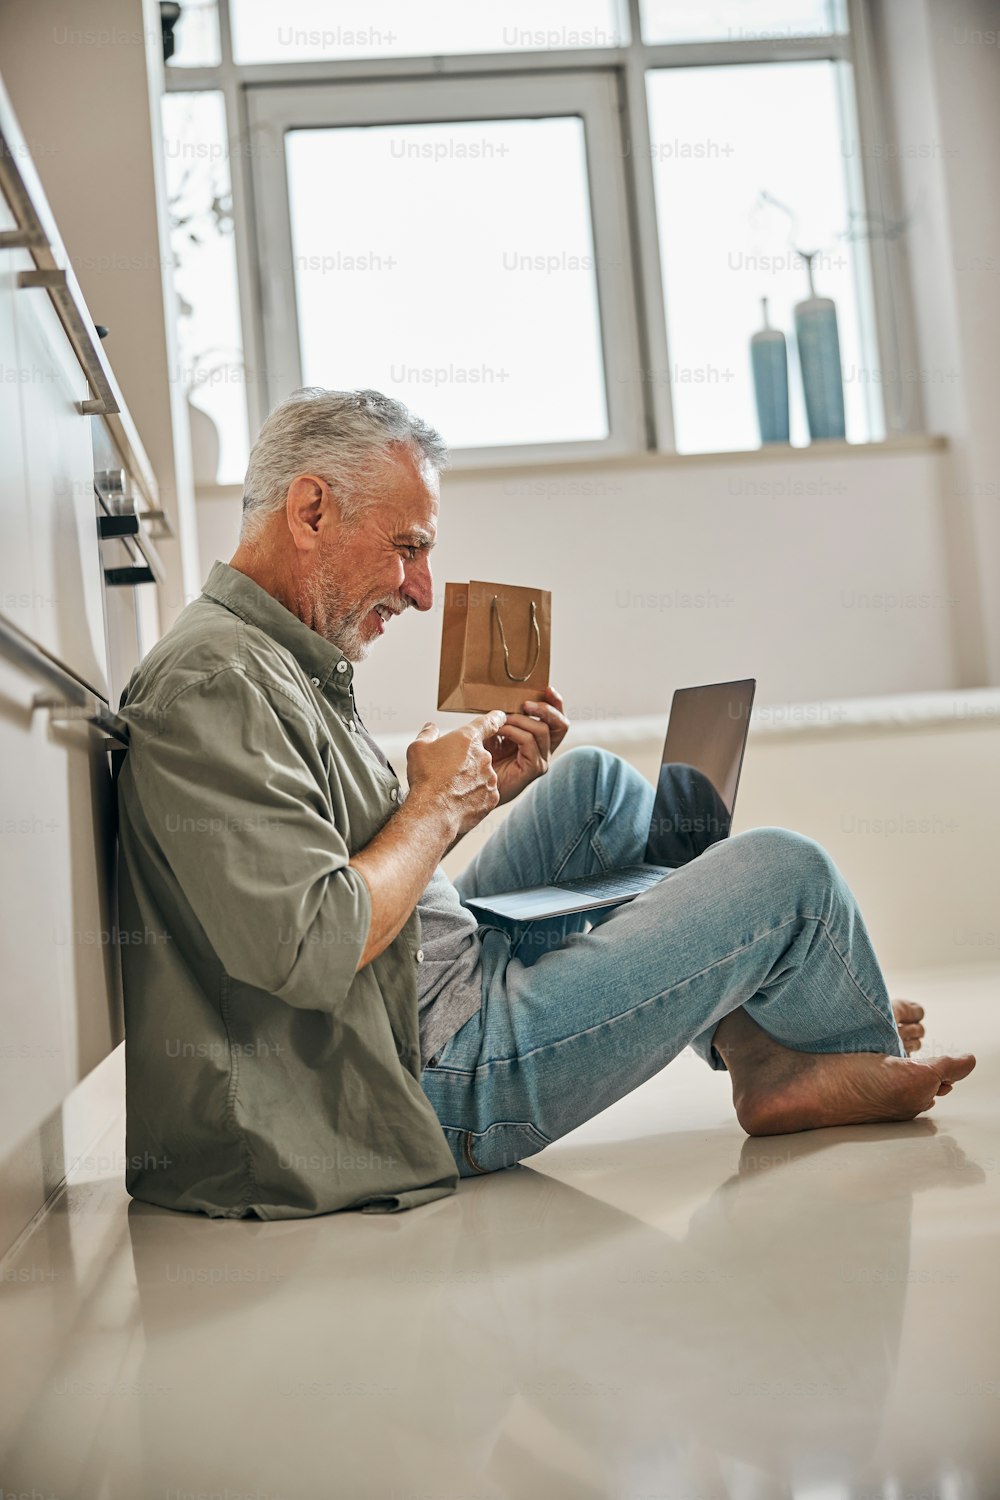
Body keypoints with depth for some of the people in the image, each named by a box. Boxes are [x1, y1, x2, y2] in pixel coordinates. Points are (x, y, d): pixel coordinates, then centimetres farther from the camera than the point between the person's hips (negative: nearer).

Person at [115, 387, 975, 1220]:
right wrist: (436, 807, -16)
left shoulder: (276, 660, 11)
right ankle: (864, 1055, 26)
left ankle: (756, 1049, 18)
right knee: (787, 874, -6)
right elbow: (309, 952, -30)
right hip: (431, 1082, -11)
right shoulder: (217, 684, -22)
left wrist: (477, 792, 3)